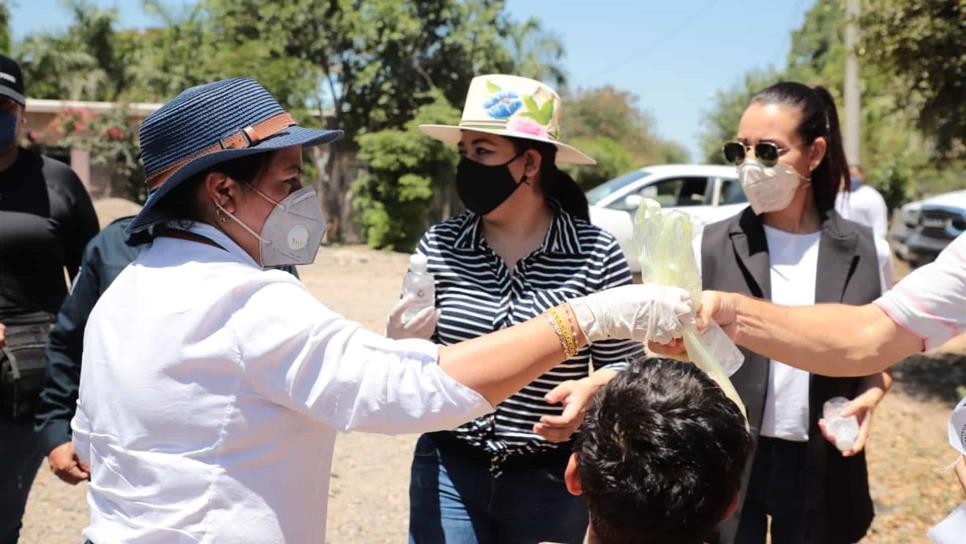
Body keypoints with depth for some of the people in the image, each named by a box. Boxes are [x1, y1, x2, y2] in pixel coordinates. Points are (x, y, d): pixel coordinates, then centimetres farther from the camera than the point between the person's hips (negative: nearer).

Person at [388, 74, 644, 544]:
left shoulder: (597, 254, -11)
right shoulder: (438, 246, -6)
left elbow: (625, 365, -2)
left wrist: (591, 390, -22)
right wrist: (399, 347, -19)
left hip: (552, 478, -1)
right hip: (449, 470, 1)